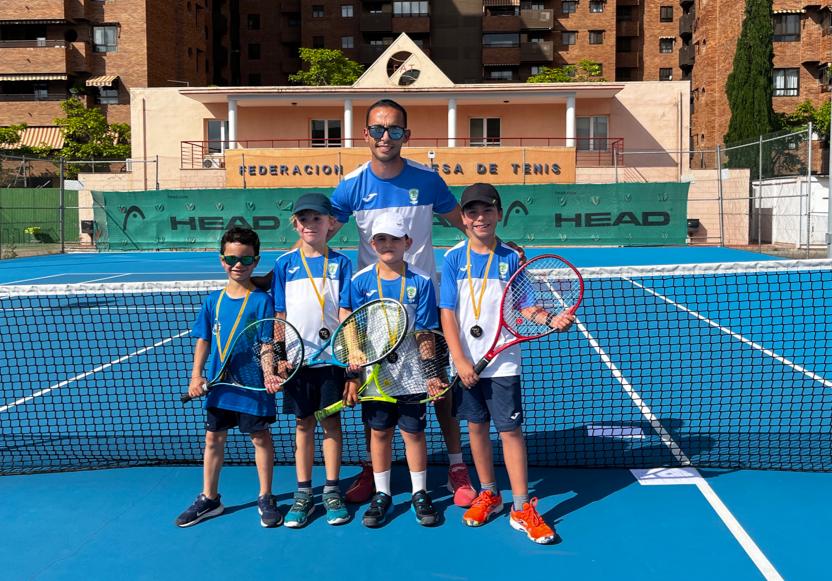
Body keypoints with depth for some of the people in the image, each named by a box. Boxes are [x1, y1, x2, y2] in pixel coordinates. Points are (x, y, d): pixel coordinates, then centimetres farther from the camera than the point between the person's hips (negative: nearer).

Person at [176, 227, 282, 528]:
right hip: (218, 386, 5)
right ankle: (209, 499, 29)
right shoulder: (213, 300, 4)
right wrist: (196, 375, 1)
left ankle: (265, 499, 23)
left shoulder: (261, 300, -9)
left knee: (260, 438, 8)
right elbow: (204, 340, 10)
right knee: (213, 438, 14)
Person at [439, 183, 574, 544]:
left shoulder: (511, 258, -2)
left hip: (503, 361, -1)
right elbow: (448, 314, -4)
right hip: (466, 362, 1)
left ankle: (522, 509, 7)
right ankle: (488, 494, 30)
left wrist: (551, 321, -21)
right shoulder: (454, 258, -2)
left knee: (510, 430, -1)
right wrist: (460, 360, -12)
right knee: (476, 426, 12)